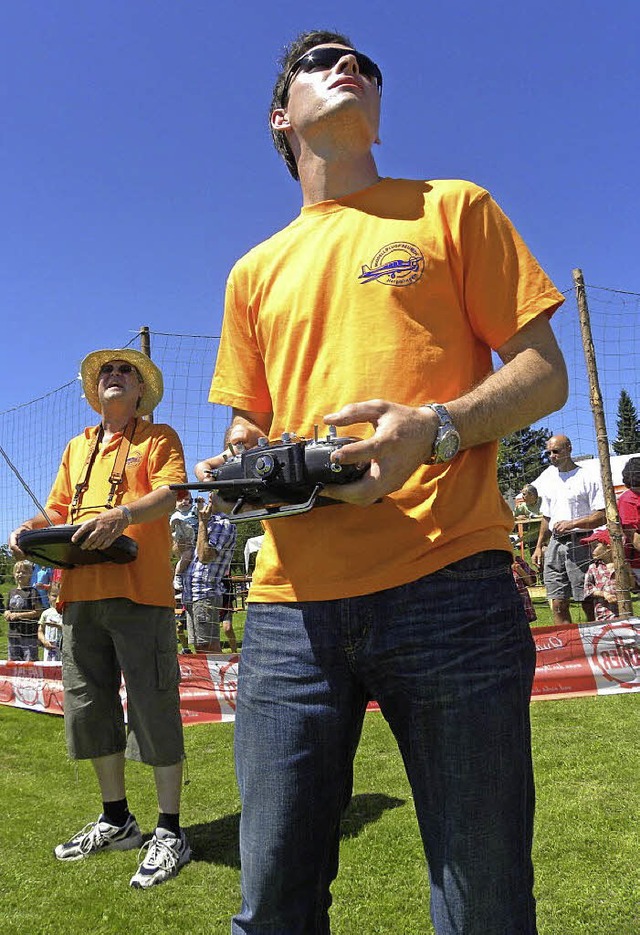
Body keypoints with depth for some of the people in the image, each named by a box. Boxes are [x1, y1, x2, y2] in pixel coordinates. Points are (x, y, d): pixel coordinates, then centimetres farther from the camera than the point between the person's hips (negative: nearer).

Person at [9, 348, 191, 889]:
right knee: (89, 707, 11)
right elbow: (59, 508, 24)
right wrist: (35, 528, 2)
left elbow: (171, 493, -8)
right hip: (81, 591, 6)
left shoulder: (158, 437, 8)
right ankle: (116, 820, 28)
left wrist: (124, 514, -25)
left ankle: (170, 832, 9)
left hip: (139, 589, -6)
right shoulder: (77, 448, 25)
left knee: (153, 708, -4)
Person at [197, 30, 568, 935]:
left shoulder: (453, 208, 14)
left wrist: (433, 427, -13)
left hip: (449, 585, -2)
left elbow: (544, 374, 7)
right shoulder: (255, 271, 22)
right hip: (291, 603, 3)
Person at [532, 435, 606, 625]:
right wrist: (539, 546, 18)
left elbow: (602, 516, -8)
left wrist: (572, 523, -19)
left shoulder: (588, 478, -3)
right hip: (555, 544, 6)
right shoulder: (548, 479, 17)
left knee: (589, 602, -3)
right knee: (559, 604, 2)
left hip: (580, 543, -5)